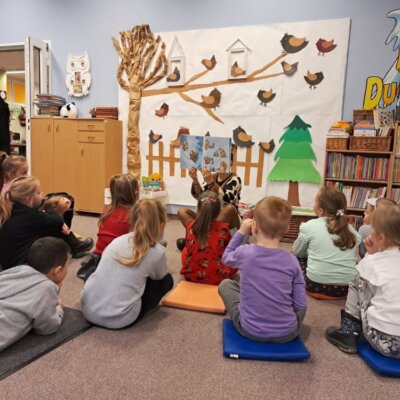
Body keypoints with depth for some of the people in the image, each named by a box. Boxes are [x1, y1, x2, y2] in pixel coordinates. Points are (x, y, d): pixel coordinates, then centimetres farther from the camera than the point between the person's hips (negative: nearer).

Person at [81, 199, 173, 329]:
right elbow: (160, 276, 14)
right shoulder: (157, 251, -7)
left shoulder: (118, 240, 7)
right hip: (118, 319, -6)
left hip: (88, 309, 6)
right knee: (166, 280, 13)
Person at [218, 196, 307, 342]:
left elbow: (226, 257, 10)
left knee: (225, 284, 20)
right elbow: (300, 306, -8)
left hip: (250, 330, -1)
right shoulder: (291, 260, -13)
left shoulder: (244, 252, -15)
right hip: (287, 333, 2)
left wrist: (241, 232, 7)